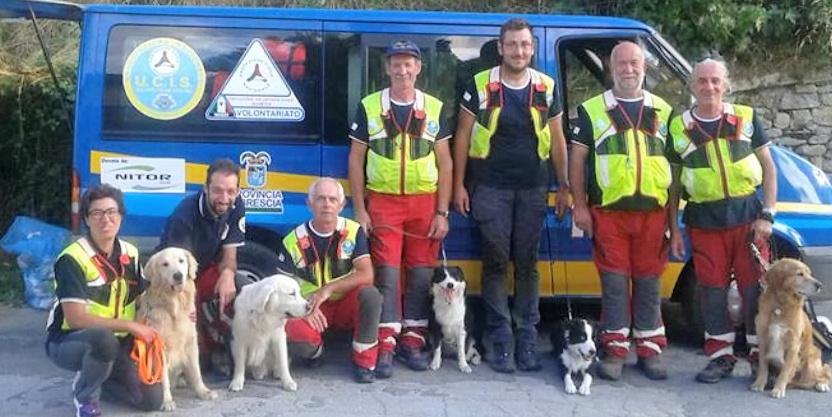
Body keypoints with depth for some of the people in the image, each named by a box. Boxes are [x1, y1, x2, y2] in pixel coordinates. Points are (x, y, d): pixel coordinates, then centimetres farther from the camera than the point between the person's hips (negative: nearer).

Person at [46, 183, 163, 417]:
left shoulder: (130, 254, 0)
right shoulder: (73, 259, -20)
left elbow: (141, 300, 9)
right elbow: (75, 319, -26)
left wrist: (144, 336, -9)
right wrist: (130, 326, -25)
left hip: (117, 342, 6)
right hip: (68, 342, -6)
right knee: (105, 339, -40)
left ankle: (93, 379, 19)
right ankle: (84, 395, -9)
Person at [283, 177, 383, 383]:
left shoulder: (353, 231, -6)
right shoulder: (294, 240, -5)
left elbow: (366, 275, -16)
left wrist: (328, 289, -25)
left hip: (347, 304, 1)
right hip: (311, 309, 0)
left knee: (370, 294, -33)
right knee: (295, 330, -34)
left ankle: (365, 360, -14)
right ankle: (315, 351, 6)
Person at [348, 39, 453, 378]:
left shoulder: (434, 108, 6)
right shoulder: (369, 107, 3)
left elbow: (444, 163, 7)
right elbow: (356, 160, 5)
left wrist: (442, 212, 0)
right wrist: (359, 209, -1)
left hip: (424, 202, 2)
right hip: (383, 201, -1)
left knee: (421, 274, 4)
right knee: (387, 273, -5)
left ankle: (413, 340, 16)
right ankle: (386, 345, 2)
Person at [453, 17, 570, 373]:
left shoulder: (546, 88, 5)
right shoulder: (480, 86, -2)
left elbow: (557, 140, 10)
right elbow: (463, 136, 2)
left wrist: (564, 186, 7)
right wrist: (459, 185, -3)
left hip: (532, 188, 2)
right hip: (490, 187, -2)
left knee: (527, 262, 5)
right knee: (496, 260, 1)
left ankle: (528, 339, 13)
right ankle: (501, 340, 7)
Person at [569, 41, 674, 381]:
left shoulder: (663, 111, 13)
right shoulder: (592, 110, 6)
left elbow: (674, 164, 15)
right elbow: (577, 159, 5)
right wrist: (580, 205, -2)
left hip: (652, 210, 2)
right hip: (608, 210, -2)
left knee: (649, 280, 7)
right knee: (614, 280, 1)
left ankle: (649, 348, 17)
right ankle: (615, 349, 10)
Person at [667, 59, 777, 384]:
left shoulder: (746, 117, 3)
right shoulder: (678, 128, 4)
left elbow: (769, 168, 6)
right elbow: (674, 183, 8)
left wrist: (767, 215, -3)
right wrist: (674, 229, 5)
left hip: (747, 215, 0)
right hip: (703, 222, 1)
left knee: (755, 287, 2)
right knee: (711, 289, 4)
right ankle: (721, 356, 17)